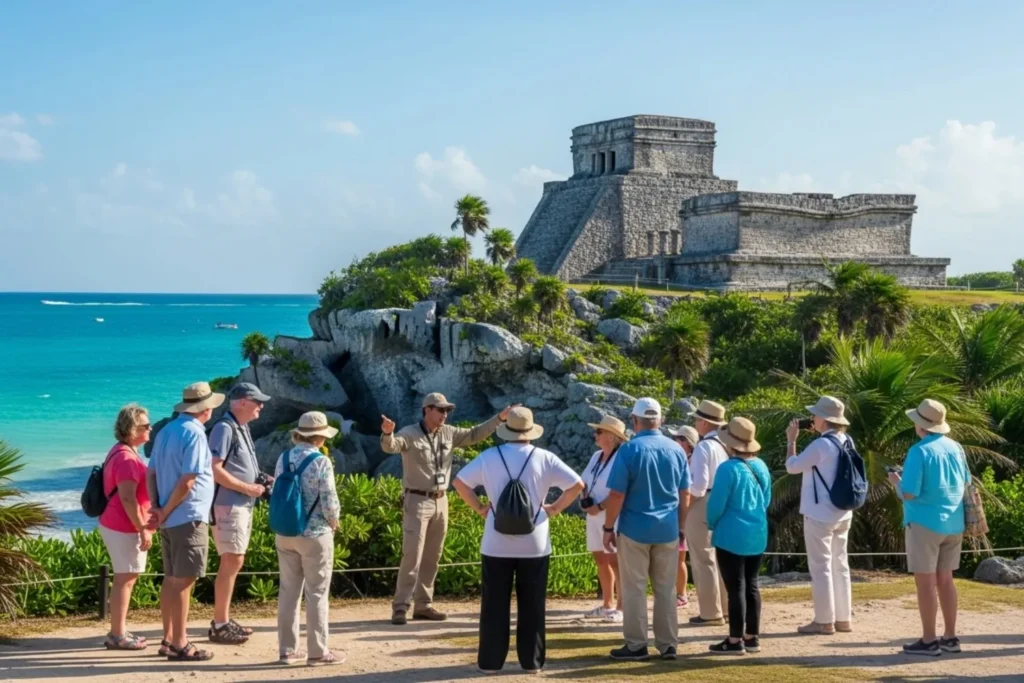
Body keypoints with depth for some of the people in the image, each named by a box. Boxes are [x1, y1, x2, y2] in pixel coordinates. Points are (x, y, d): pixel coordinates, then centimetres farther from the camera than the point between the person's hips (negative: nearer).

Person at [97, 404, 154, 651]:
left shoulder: (124, 452, 14)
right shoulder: (126, 457, -19)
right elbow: (127, 498, -24)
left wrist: (141, 526, 24)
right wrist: (142, 529, -21)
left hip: (120, 525, 11)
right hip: (124, 527, -11)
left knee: (127, 578, 16)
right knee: (125, 579, -5)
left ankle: (119, 631, 23)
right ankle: (117, 635, 0)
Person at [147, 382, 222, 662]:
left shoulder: (166, 431, 11)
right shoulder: (194, 434, -15)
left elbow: (151, 473, 11)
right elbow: (187, 482, -20)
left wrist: (157, 508, 3)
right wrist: (166, 511, -9)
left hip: (170, 519, 9)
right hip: (189, 518, -9)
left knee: (171, 579, 14)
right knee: (183, 581, -4)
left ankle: (168, 639, 21)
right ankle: (180, 644, -1)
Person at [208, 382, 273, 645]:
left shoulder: (242, 428, 15)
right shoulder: (224, 428, -14)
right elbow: (215, 470, -21)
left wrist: (261, 481, 8)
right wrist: (248, 488, -18)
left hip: (243, 505, 10)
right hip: (228, 505, -10)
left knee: (234, 562, 13)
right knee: (231, 562, -8)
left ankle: (224, 619, 20)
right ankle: (219, 625, -3)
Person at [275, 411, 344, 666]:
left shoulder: (283, 459, 3)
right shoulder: (321, 462, -14)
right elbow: (329, 501, -15)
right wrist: (334, 521, 4)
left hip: (284, 533, 6)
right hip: (314, 534, -6)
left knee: (289, 591, 11)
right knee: (317, 593, 3)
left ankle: (288, 649, 16)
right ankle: (317, 651, 6)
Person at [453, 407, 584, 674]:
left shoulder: (489, 457, 0)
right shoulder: (544, 458, -2)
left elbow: (459, 482, 3)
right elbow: (577, 484, -3)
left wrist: (479, 507, 8)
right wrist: (555, 508, 5)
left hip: (497, 544, 0)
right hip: (534, 544, 0)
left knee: (495, 605, 7)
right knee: (532, 605, 8)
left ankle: (490, 661, 10)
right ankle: (532, 661, 12)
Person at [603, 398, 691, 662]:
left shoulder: (629, 449, -10)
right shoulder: (676, 450, 4)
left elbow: (617, 494, -12)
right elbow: (685, 494, 9)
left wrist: (608, 527, -4)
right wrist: (681, 528, 17)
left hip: (635, 529, -4)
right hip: (668, 530, 4)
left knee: (634, 589, 4)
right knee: (666, 589, 10)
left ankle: (636, 646, 6)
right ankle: (668, 645, 14)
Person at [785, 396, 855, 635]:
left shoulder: (821, 445, -20)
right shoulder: (845, 442, 4)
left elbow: (792, 466, -10)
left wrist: (791, 440, 2)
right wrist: (820, 436, 14)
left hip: (820, 514, -8)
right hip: (843, 513, 8)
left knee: (820, 567, -1)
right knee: (840, 565, 14)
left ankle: (824, 621, 2)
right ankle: (842, 618, 19)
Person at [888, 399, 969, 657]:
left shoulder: (919, 451, -15)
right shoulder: (956, 448, 6)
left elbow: (908, 493, -18)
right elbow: (966, 484, 16)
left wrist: (896, 481, 2)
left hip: (925, 523, -7)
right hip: (953, 524, 7)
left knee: (925, 581, -1)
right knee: (945, 579, 14)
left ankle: (929, 641, 1)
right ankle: (950, 637, 17)